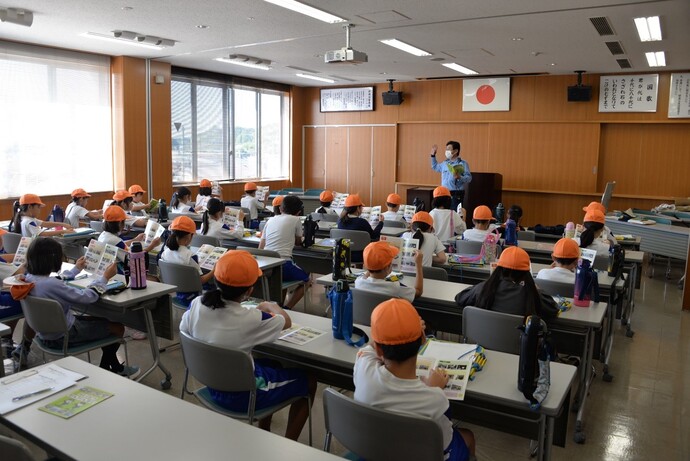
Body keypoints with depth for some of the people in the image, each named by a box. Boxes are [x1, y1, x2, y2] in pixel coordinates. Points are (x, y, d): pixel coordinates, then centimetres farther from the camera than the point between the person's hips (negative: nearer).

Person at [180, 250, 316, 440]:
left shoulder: (196, 305, -17)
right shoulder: (250, 319, -31)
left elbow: (184, 331, 5)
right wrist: (270, 306, 11)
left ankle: (263, 432, 39)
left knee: (270, 363, 31)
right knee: (308, 380, 14)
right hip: (242, 394, -6)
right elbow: (286, 321, -11)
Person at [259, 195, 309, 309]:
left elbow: (260, 247, 16)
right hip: (283, 265, -6)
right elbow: (298, 242, 20)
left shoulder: (271, 220, 16)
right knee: (306, 279, 21)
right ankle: (286, 309, 5)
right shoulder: (295, 220, 4)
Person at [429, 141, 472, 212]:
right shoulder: (445, 163, 14)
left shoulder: (463, 164, -6)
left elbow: (469, 178, -14)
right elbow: (435, 167, 33)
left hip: (456, 195, -6)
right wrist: (433, 155, 24)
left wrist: (459, 177, -31)